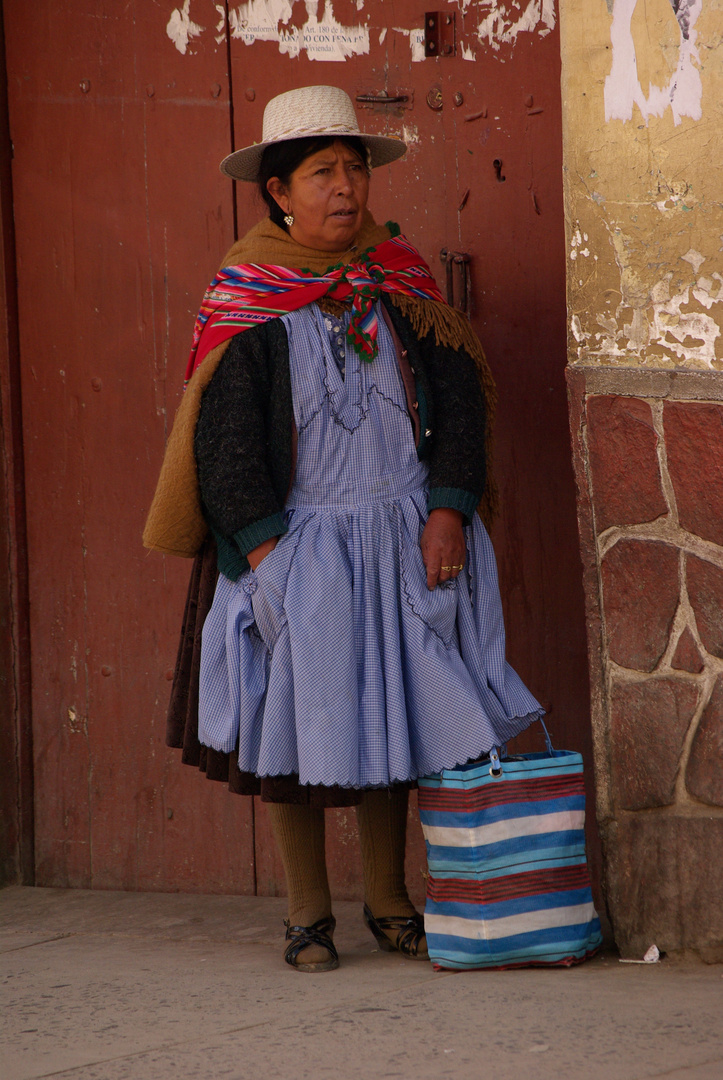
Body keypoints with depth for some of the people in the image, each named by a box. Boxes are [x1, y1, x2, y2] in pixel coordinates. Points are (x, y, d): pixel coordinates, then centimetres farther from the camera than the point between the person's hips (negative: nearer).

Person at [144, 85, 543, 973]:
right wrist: (265, 550, -14)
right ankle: (308, 915, 10)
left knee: (392, 718, 5)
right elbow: (224, 437, -7)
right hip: (298, 542, -3)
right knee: (295, 726, -1)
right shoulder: (245, 303, -4)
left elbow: (458, 401, 6)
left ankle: (388, 901, 18)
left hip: (406, 541, 3)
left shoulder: (403, 284, 7)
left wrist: (448, 511, -6)